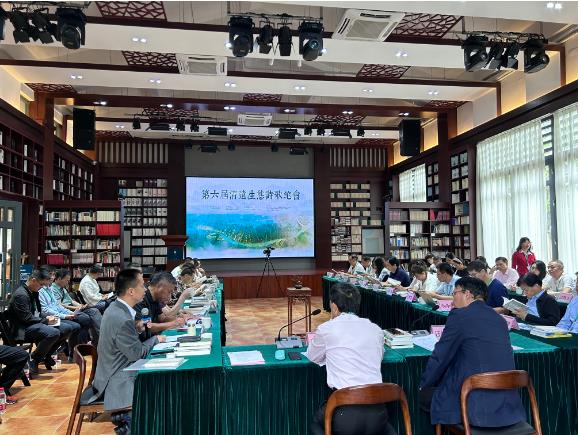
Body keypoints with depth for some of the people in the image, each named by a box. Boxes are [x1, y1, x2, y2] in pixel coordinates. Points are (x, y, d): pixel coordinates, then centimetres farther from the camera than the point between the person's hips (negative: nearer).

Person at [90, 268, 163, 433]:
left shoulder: (115, 308, 2)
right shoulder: (122, 319, -28)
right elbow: (137, 353, -19)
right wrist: (156, 339, -6)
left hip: (114, 370, 9)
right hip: (117, 379, -9)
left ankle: (124, 416, 19)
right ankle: (126, 421, 6)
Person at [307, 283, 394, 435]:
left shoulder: (326, 329, -3)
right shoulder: (376, 329, 6)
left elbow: (313, 357, 15)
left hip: (345, 414, -3)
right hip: (377, 411, 4)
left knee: (316, 422, 30)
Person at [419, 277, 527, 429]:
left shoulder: (459, 315, -10)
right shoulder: (500, 319, 11)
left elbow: (439, 357, -5)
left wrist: (424, 385, 13)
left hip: (476, 408, -7)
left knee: (426, 394, 15)